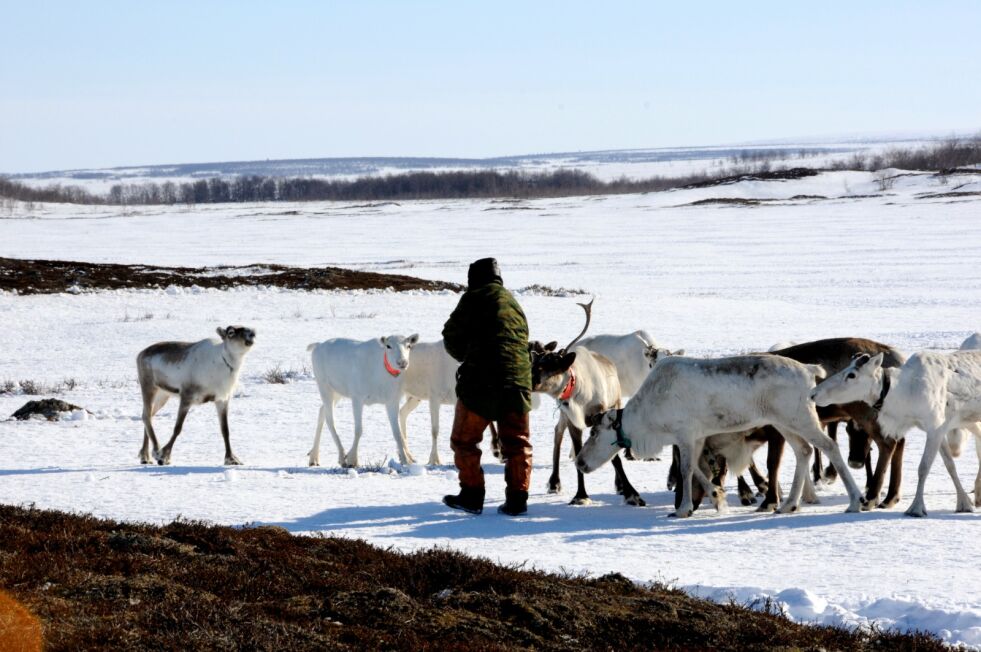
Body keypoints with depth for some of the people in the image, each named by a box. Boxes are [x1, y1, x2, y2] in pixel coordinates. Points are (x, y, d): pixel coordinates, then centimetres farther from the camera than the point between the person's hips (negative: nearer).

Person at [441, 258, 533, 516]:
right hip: (518, 381, 5)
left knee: (464, 440, 8)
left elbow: (452, 336, 4)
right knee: (517, 443, 12)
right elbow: (523, 341, 19)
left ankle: (472, 496, 7)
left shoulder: (475, 298, 2)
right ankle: (517, 498, 7)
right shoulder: (514, 303, 22)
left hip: (480, 379, -5)